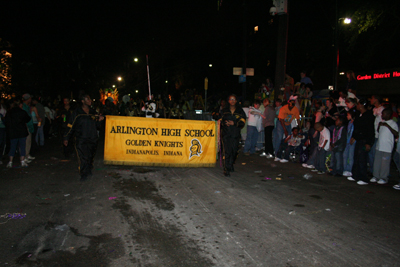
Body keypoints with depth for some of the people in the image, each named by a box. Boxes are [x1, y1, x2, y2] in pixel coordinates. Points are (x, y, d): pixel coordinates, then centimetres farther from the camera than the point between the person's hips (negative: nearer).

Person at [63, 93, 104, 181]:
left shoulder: (93, 112, 11)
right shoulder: (77, 113, -3)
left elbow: (97, 126, 17)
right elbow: (71, 126, -1)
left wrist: (99, 120, -3)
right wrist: (66, 138, -1)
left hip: (92, 139, 5)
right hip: (81, 140, -5)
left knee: (91, 157, 12)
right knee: (83, 157, -9)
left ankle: (89, 171, 29)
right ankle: (84, 174, 2)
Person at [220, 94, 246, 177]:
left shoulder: (240, 111, 7)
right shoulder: (225, 110, 11)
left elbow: (242, 122, 0)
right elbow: (221, 120, 13)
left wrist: (234, 123, -16)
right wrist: (224, 123, -10)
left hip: (236, 134, 1)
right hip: (226, 133, -1)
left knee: (234, 150, 4)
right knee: (227, 151, -11)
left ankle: (231, 164, 31)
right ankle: (226, 169, -8)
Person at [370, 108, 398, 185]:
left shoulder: (393, 124, -8)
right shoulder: (382, 122, 13)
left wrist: (387, 126, -24)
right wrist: (379, 126, 3)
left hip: (387, 147, -7)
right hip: (379, 145, 7)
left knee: (385, 163, -2)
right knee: (377, 162, 10)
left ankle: (384, 178, 8)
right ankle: (376, 176, 19)